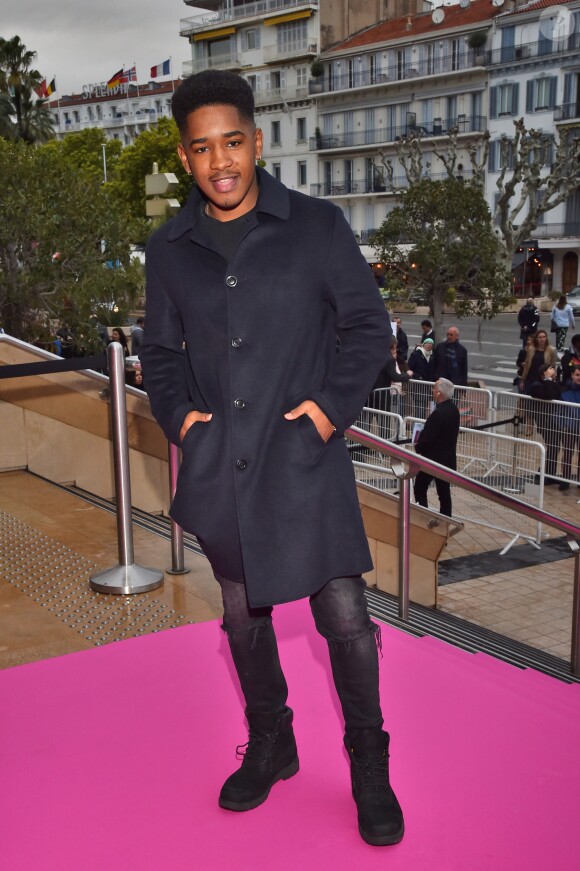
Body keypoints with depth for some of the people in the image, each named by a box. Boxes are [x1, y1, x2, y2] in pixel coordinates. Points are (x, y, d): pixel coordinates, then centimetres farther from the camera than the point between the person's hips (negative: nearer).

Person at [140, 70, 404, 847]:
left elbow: (368, 326, 1)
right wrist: (176, 412, 0)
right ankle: (269, 747, 37)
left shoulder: (318, 227, -2)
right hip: (217, 469, 4)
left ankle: (369, 766, 20)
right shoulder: (169, 249, 7)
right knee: (243, 616, 16)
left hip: (304, 458, -3)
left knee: (344, 618, -2)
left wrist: (334, 404, -10)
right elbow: (160, 351, 16)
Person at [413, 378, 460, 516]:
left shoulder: (438, 413, -25)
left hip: (433, 459, -8)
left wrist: (418, 447, -3)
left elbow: (427, 439, -23)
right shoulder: (453, 409, 2)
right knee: (444, 492, 12)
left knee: (420, 489, 7)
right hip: (448, 458, 8)